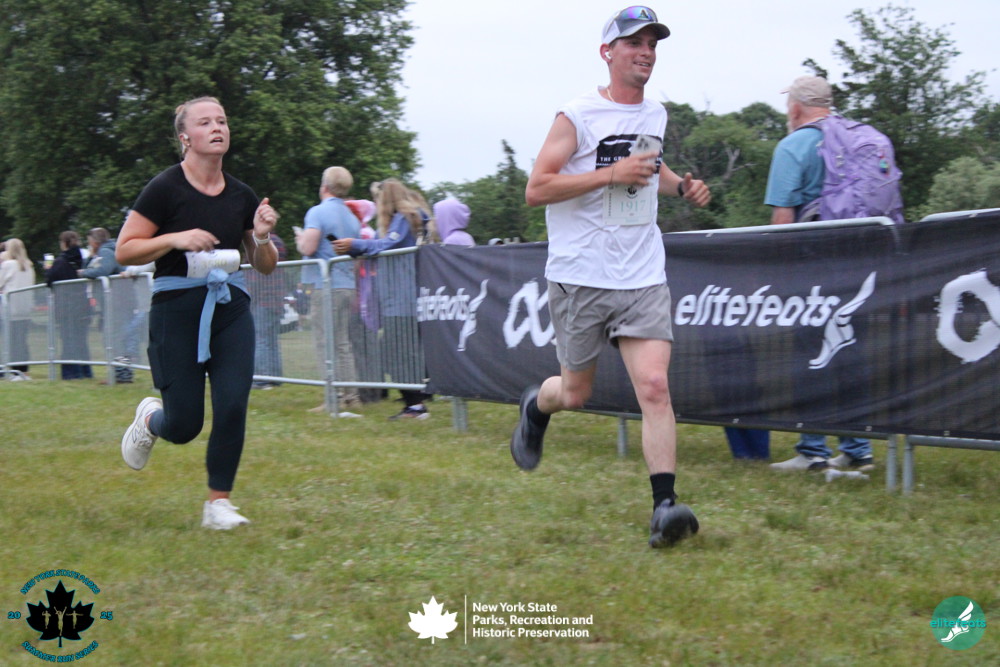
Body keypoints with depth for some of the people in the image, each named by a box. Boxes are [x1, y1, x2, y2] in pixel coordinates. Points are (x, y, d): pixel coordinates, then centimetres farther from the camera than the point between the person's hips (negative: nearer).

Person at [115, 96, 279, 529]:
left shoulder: (242, 196, 7)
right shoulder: (165, 189, -7)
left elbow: (265, 266, 15)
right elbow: (124, 251, -8)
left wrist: (262, 237, -6)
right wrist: (175, 239, -21)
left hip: (231, 308, 4)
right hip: (177, 309, -4)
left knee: (233, 407, -8)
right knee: (184, 425, -1)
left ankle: (218, 503, 7)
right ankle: (150, 419, 35)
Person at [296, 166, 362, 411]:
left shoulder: (317, 212, -9)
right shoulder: (352, 217, 16)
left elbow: (309, 247, -18)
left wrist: (300, 240, 1)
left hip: (326, 285, -7)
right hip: (348, 285, 7)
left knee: (326, 344, -5)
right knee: (342, 343, 13)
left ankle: (335, 397, -9)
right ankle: (351, 394, 11)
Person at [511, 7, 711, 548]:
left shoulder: (655, 115, 13)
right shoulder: (577, 116, -6)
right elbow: (536, 189, -12)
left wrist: (681, 187, 12)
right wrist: (611, 174, -19)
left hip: (643, 278, 4)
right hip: (580, 276, -4)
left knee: (654, 387, -12)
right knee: (576, 393, 9)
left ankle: (664, 507, -13)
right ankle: (534, 407, 45)